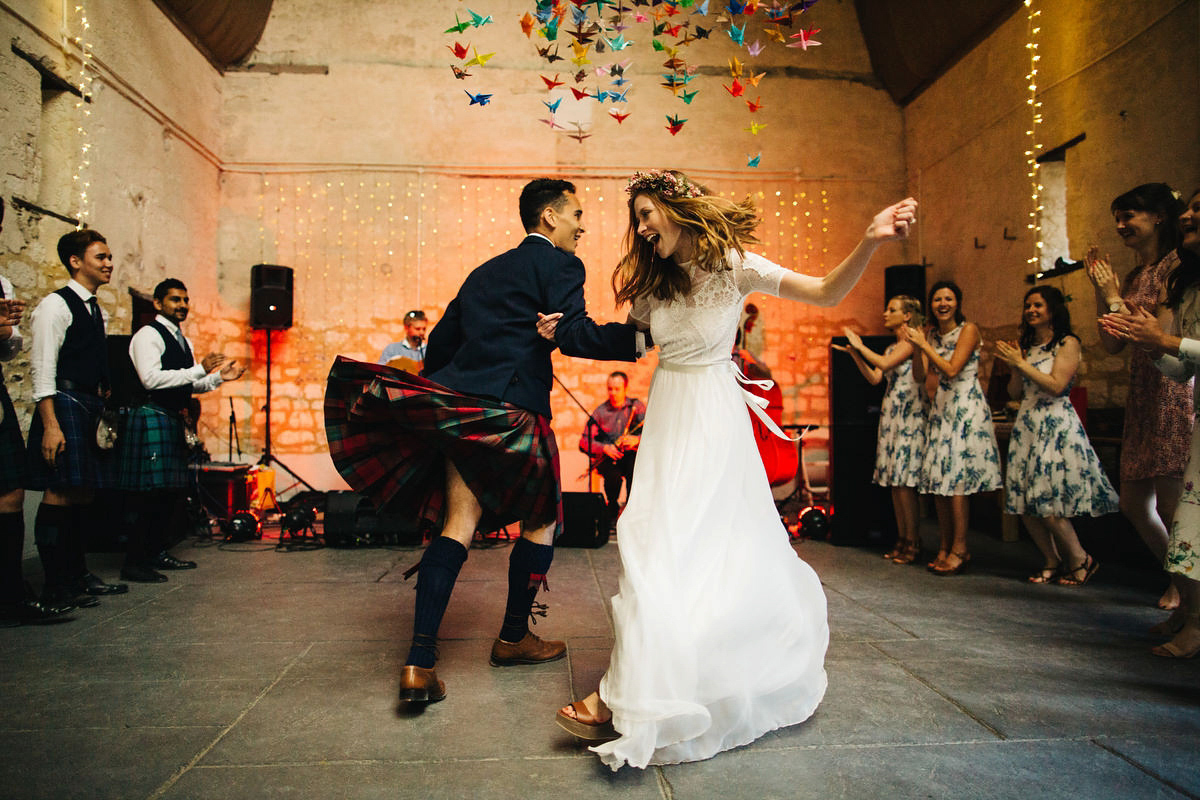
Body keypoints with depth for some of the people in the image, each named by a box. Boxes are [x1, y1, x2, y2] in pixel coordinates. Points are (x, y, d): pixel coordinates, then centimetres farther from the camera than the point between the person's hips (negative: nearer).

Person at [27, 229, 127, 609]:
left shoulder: (97, 311, 19)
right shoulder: (55, 305, -7)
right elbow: (43, 369, -13)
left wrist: (103, 406, 16)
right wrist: (50, 425, -20)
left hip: (92, 409, 9)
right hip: (65, 406, -9)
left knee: (82, 494, 12)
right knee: (61, 494, -7)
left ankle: (78, 576, 21)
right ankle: (56, 587, 0)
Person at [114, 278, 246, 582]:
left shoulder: (183, 341, 20)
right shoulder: (148, 335, -8)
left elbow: (191, 385, 25)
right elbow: (151, 378, -20)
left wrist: (220, 376, 9)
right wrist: (200, 369, -22)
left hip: (173, 419, 9)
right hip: (150, 417, -9)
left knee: (169, 491, 11)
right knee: (148, 492, -10)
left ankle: (157, 552, 21)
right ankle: (134, 562, -4)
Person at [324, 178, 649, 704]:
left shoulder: (486, 271, 25)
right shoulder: (559, 265, 3)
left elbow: (441, 340, 26)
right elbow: (575, 336, -13)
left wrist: (441, 398, 38)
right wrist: (642, 336, -9)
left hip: (454, 402, 7)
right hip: (511, 409, -7)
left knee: (458, 523, 3)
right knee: (542, 520, 12)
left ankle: (419, 661, -6)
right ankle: (513, 639, 24)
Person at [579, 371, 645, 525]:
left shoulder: (637, 406, 5)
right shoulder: (600, 411, 4)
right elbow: (584, 441, -3)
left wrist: (636, 439, -25)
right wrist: (604, 448, -21)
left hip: (630, 454, 0)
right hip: (607, 457, 0)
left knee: (634, 466, -34)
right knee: (614, 476, -32)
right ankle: (612, 509, 0)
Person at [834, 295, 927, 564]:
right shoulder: (892, 347, 20)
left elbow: (885, 364, -15)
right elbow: (875, 378, 13)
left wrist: (860, 345, -3)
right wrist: (854, 353, 7)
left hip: (910, 415, -8)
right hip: (891, 415, 8)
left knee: (905, 481, -9)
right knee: (894, 481, 6)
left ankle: (913, 542, -2)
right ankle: (902, 540, 12)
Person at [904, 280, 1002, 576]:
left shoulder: (968, 330, -5)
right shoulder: (931, 334, 12)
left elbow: (952, 369, -15)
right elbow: (920, 376, 5)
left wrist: (924, 345, -15)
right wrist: (918, 347, -8)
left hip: (967, 408, -6)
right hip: (941, 408, 6)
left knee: (957, 477, -10)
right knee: (938, 477, 3)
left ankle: (960, 549, -4)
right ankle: (945, 546, 11)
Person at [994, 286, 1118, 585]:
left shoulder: (1068, 343, -2)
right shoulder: (1026, 345, 15)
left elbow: (1056, 386, -13)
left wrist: (1021, 362, -10)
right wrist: (1014, 364, -2)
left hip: (1057, 425, -6)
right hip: (1026, 425, 6)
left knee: (1047, 503, -10)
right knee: (1025, 504, 2)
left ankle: (1080, 560, 12)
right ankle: (1052, 562, 18)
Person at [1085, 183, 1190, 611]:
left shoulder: (1176, 265, -7)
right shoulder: (1132, 276, 16)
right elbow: (1112, 344, 12)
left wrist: (1115, 298, -6)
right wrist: (1100, 289, 9)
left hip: (1175, 388, -8)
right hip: (1141, 394, 8)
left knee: (1171, 504, -6)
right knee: (1133, 501, 11)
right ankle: (1179, 578, 29)